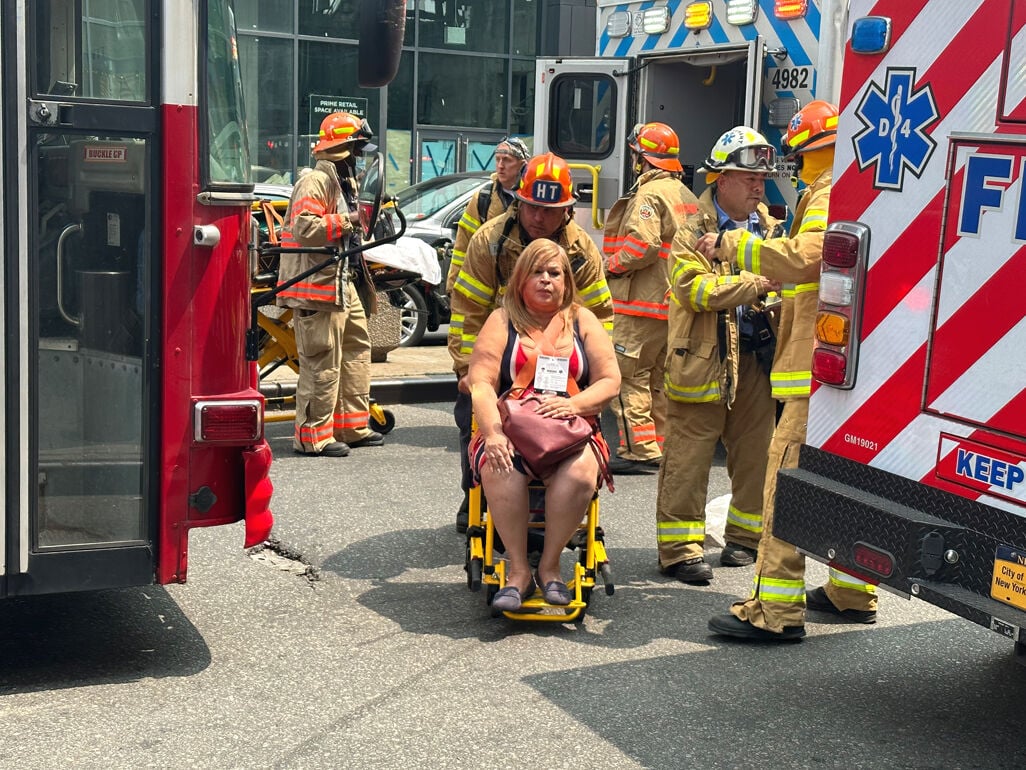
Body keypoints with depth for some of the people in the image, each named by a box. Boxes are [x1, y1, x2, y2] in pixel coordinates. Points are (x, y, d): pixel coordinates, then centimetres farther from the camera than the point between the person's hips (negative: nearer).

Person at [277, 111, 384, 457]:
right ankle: (313, 435, -1)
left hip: (343, 282, 11)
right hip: (318, 285, -11)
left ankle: (352, 427, 25)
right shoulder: (315, 181, -13)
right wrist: (344, 221, -17)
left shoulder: (343, 180, 21)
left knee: (356, 349, 16)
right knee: (322, 362, -8)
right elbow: (305, 228, -25)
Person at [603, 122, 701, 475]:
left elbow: (643, 244, -24)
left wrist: (613, 265, -9)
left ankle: (639, 451, -9)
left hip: (645, 301, -9)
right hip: (676, 302, 9)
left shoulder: (649, 194, -13)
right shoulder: (686, 195, 17)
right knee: (661, 378, 15)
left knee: (627, 376, -6)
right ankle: (663, 446, 19)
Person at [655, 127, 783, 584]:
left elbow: (781, 277, 28)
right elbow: (693, 288, -18)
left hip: (755, 356, 6)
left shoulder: (768, 226, 15)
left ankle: (746, 537, 25)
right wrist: (756, 284, -23)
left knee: (755, 450, 11)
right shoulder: (693, 226, -5)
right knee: (689, 455, -3)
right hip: (703, 355, -6)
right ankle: (680, 549, 3)